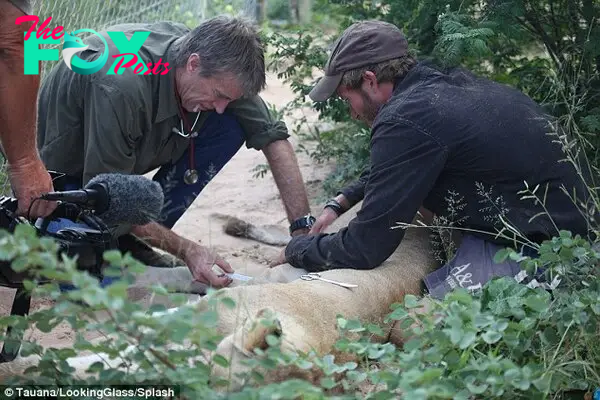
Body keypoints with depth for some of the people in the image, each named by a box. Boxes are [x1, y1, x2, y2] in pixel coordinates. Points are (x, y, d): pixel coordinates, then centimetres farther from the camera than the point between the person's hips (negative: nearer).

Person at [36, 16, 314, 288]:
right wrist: (185, 250, -31)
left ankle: (130, 240, -5)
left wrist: (302, 227, -19)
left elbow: (272, 136, -12)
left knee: (231, 128, -15)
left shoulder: (219, 69, -19)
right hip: (64, 172, -6)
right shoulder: (120, 87, -38)